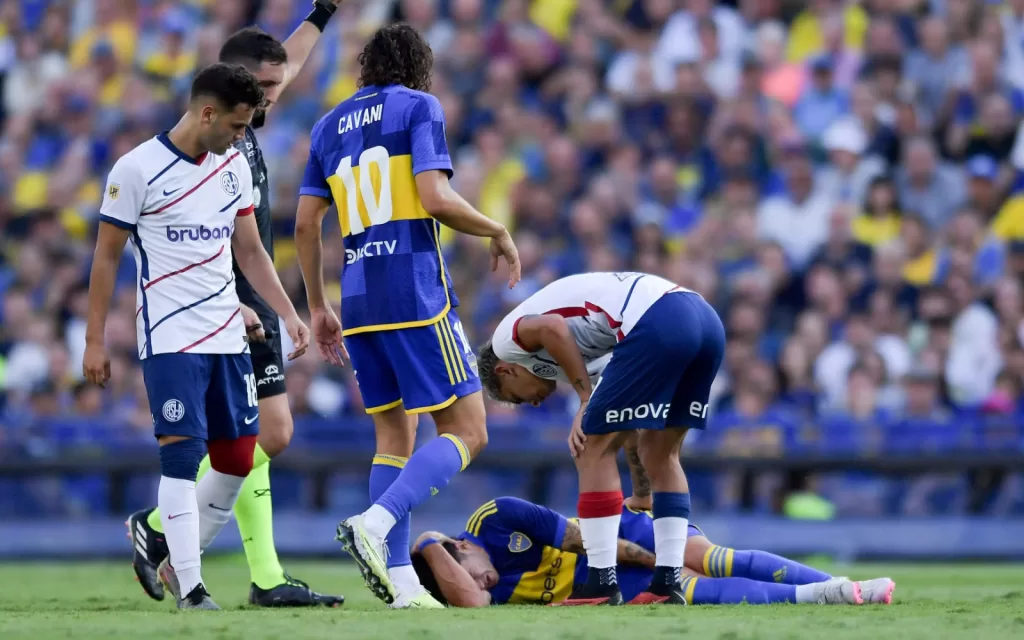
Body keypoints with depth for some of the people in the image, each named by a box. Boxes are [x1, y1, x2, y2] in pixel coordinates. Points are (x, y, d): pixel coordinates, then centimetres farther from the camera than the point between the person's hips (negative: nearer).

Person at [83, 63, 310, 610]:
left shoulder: (234, 166, 10)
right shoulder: (138, 169, -8)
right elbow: (106, 257, -3)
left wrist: (288, 314, 9)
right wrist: (94, 341, -4)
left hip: (228, 336, 6)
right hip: (169, 339, -6)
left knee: (237, 459, 5)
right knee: (183, 456, -12)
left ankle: (175, 562, 22)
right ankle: (189, 588, -9)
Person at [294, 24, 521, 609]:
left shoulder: (329, 127, 16)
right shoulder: (419, 107, 0)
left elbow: (306, 224, 14)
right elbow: (435, 198, -13)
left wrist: (318, 308, 22)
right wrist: (498, 232, 2)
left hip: (358, 299, 6)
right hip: (416, 294, -6)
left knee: (394, 433, 14)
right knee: (466, 432, -2)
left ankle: (402, 582, 4)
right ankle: (375, 523, -24)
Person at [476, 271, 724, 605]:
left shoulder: (508, 337, 17)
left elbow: (552, 328, -8)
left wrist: (586, 398, 0)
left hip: (656, 324, -8)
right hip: (706, 318, 8)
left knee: (594, 450, 5)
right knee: (661, 455, 21)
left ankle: (602, 582, 5)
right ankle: (669, 581, 18)